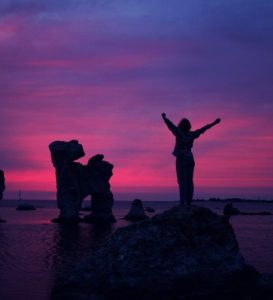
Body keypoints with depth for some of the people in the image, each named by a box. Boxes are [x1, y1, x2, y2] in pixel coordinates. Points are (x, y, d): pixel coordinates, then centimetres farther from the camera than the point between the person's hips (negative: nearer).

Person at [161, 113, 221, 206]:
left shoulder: (179, 133, -10)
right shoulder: (192, 134, 3)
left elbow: (171, 125, -23)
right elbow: (203, 129, 12)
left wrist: (164, 118, -33)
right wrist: (214, 123, 21)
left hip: (181, 160, -5)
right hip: (190, 159, 5)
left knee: (182, 181, -7)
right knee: (189, 181, 6)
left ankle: (183, 201, -15)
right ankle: (189, 201, 4)